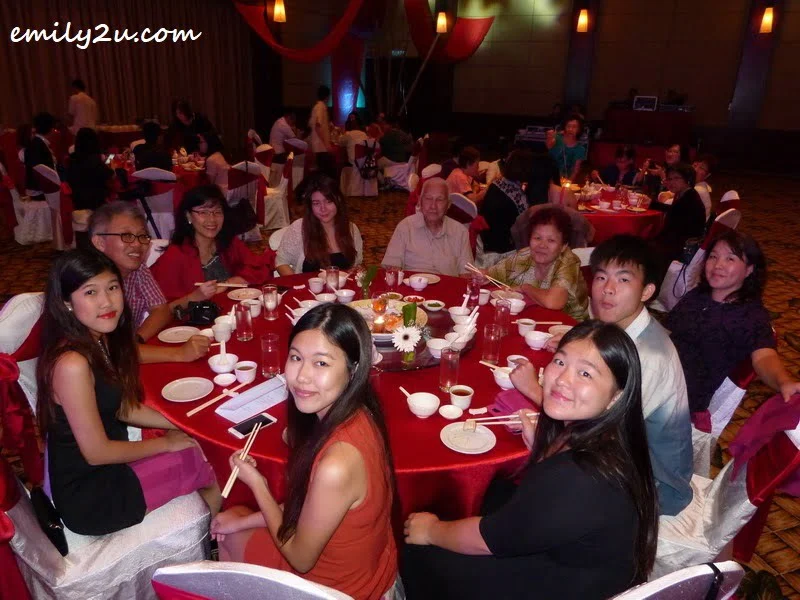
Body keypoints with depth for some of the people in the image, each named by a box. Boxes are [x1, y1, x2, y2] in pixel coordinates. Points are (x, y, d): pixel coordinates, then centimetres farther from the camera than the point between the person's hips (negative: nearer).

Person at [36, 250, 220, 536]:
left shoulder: (102, 341, -2)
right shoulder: (72, 364, -29)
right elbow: (96, 452, -23)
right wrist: (166, 442, -11)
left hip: (108, 464, 8)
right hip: (88, 496, -8)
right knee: (213, 463, -4)